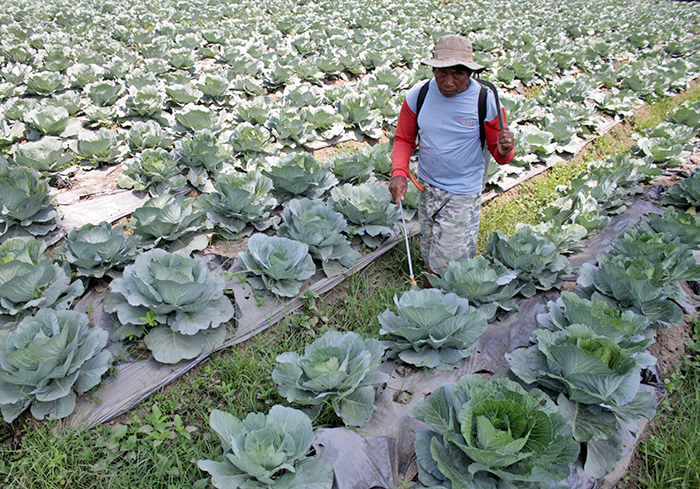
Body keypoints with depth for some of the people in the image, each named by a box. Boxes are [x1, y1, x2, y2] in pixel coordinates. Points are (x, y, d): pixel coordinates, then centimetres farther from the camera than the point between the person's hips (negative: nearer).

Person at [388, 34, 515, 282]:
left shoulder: (485, 100, -14)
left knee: (447, 261, -1)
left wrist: (504, 150, -30)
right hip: (427, 186, 4)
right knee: (430, 254, 19)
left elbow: (498, 151, -5)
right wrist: (399, 173, -13)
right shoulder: (418, 96, -9)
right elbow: (404, 139, 4)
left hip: (463, 193, -3)